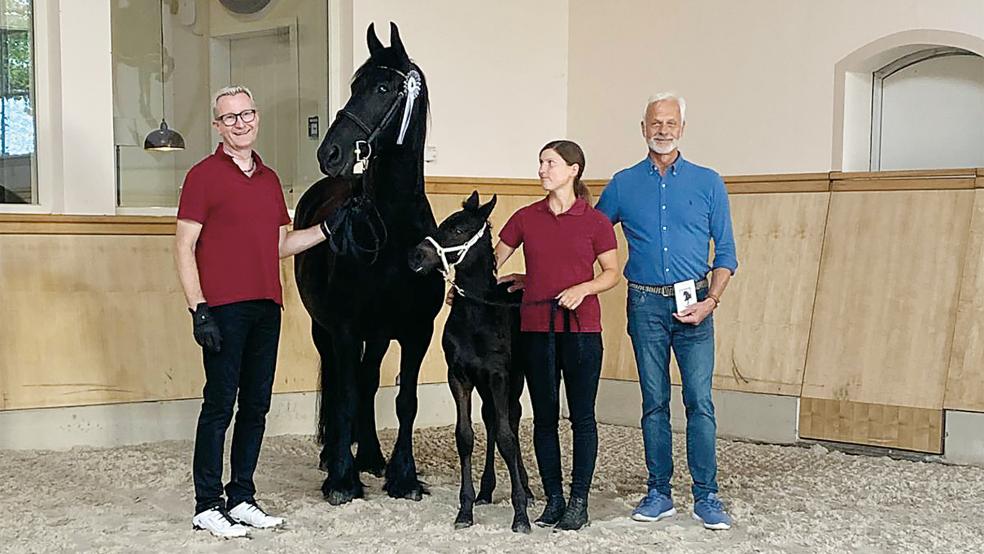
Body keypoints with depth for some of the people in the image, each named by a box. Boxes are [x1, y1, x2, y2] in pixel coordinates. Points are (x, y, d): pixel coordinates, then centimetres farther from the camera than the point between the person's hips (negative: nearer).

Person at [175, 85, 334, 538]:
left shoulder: (270, 179, 16)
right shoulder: (204, 175, -3)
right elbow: (184, 249, -7)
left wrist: (326, 230, 11)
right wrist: (198, 309, -15)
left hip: (266, 308, 6)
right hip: (224, 309, -6)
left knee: (256, 406, 9)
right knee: (219, 405, -3)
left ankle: (242, 498, 19)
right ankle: (207, 506, 6)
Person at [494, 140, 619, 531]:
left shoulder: (595, 222, -2)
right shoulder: (525, 219, 6)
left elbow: (612, 273, 2)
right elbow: (492, 262, 10)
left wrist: (583, 288, -14)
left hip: (581, 328, -2)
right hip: (536, 327, 3)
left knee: (582, 416, 3)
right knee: (544, 416, 7)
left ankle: (579, 502, 12)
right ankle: (553, 499, 18)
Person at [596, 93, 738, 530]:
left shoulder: (708, 183, 5)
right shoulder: (623, 185, 8)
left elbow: (726, 253, 6)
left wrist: (711, 301, -8)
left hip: (693, 304, -1)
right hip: (646, 304, 1)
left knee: (700, 402, -5)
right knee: (654, 403, 6)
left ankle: (706, 497, 2)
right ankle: (659, 493, 14)